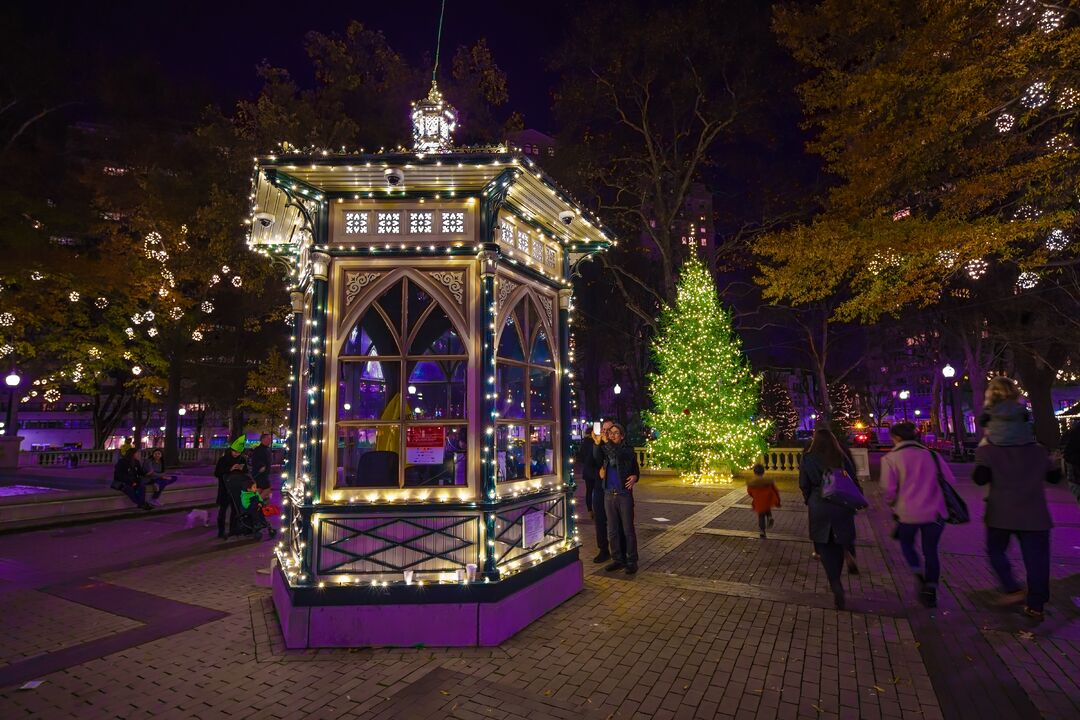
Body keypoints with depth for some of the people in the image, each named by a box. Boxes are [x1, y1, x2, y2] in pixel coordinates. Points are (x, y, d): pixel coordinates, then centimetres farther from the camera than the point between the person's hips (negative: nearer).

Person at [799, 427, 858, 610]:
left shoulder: (808, 459, -7)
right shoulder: (842, 458, -3)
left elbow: (803, 484, -3)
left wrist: (809, 500, 14)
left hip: (819, 508, -2)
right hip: (842, 508, 2)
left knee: (824, 546, 7)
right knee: (838, 545, 16)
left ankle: (836, 584, -10)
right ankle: (836, 583, 29)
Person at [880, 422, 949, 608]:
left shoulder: (890, 458, -7)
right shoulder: (931, 454, 4)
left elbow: (889, 488, -14)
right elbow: (949, 480, 4)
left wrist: (891, 503, 6)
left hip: (907, 512, -3)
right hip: (935, 511, 3)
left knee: (906, 543, 23)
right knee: (931, 551, 16)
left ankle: (920, 575, 4)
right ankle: (930, 591, 18)